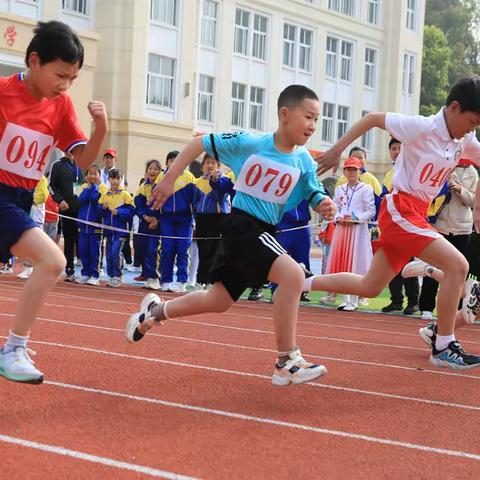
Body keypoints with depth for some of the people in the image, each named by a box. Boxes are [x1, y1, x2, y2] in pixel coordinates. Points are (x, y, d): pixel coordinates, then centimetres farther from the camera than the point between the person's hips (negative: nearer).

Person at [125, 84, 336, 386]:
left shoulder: (303, 160, -1)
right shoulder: (249, 143, -13)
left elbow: (315, 195, 3)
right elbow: (202, 143, -3)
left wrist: (325, 204, -21)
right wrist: (169, 180, -4)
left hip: (264, 232, 7)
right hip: (243, 225, -7)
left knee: (218, 301, 17)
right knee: (293, 274, -28)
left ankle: (156, 310, 42)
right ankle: (287, 362, -21)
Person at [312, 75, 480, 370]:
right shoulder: (423, 128, -15)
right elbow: (373, 118, -9)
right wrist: (337, 150, -10)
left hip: (417, 214, 8)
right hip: (400, 210, -8)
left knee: (369, 288, 13)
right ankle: (444, 348, -12)